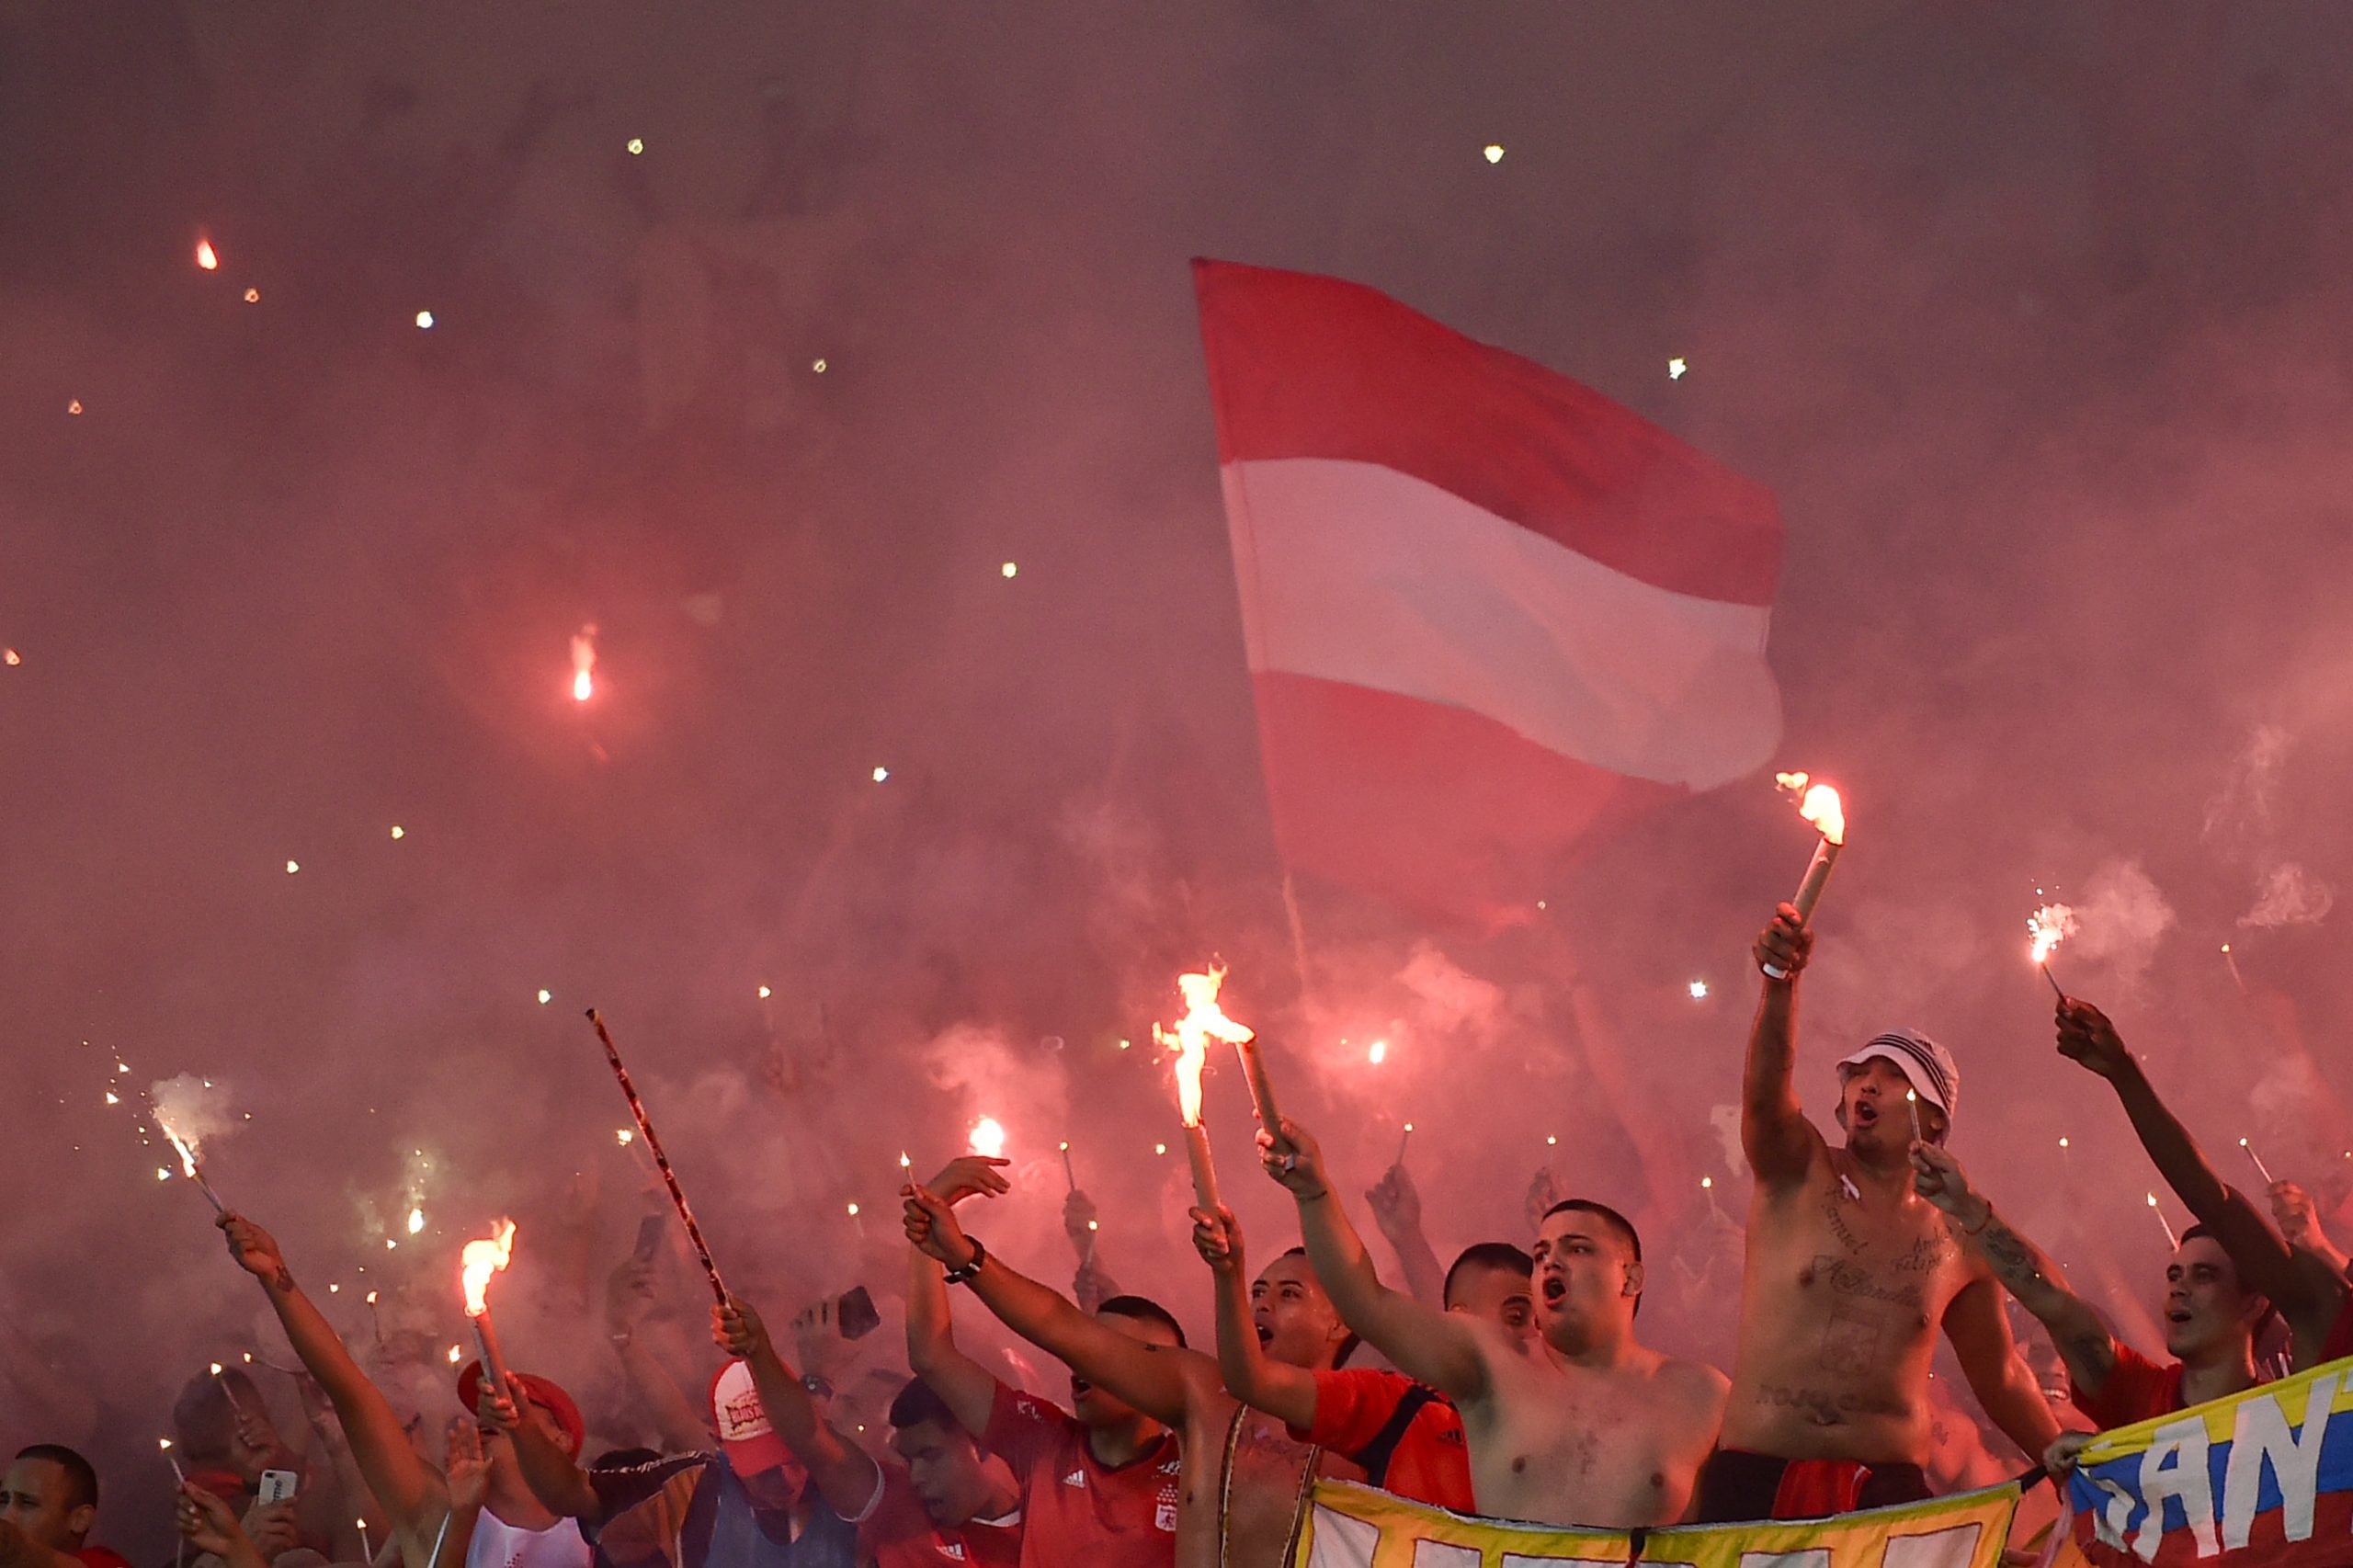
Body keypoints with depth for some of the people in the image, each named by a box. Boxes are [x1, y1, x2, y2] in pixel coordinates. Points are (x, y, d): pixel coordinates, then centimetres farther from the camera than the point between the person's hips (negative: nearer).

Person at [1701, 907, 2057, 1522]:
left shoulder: (1960, 1240, 12)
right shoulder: (1799, 1174, 6)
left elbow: (2001, 1378, 26)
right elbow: (1765, 1089, -16)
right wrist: (1780, 984, -34)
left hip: (1887, 1491, 1)